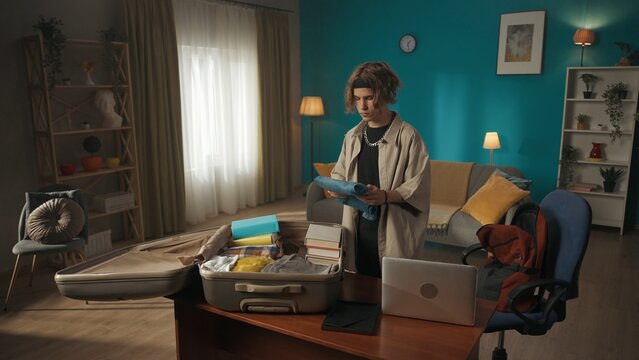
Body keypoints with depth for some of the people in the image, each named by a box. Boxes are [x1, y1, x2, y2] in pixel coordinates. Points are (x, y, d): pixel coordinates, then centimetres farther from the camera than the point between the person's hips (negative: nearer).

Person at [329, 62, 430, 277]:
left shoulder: (408, 136, -8)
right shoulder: (352, 136, 10)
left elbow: (418, 188, -10)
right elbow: (339, 173, 19)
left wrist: (385, 196, -26)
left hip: (392, 233, -5)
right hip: (357, 230, 5)